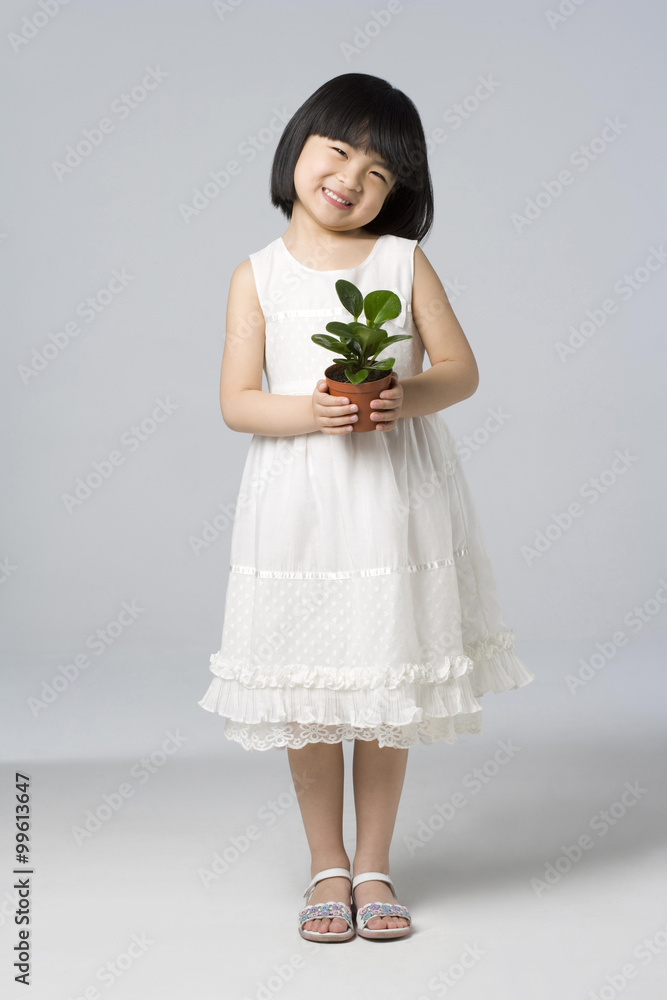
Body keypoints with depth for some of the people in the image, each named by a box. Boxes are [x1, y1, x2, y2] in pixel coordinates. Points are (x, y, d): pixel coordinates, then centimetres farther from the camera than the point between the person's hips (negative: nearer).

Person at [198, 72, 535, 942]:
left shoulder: (404, 260, 4)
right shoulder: (259, 275, 3)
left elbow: (461, 368, 3)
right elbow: (237, 402, -1)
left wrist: (406, 396, -17)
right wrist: (306, 411, -20)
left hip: (396, 499, 0)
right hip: (298, 506, 0)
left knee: (387, 692, 7)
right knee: (305, 698, 5)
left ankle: (374, 867, 24)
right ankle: (327, 868, 24)